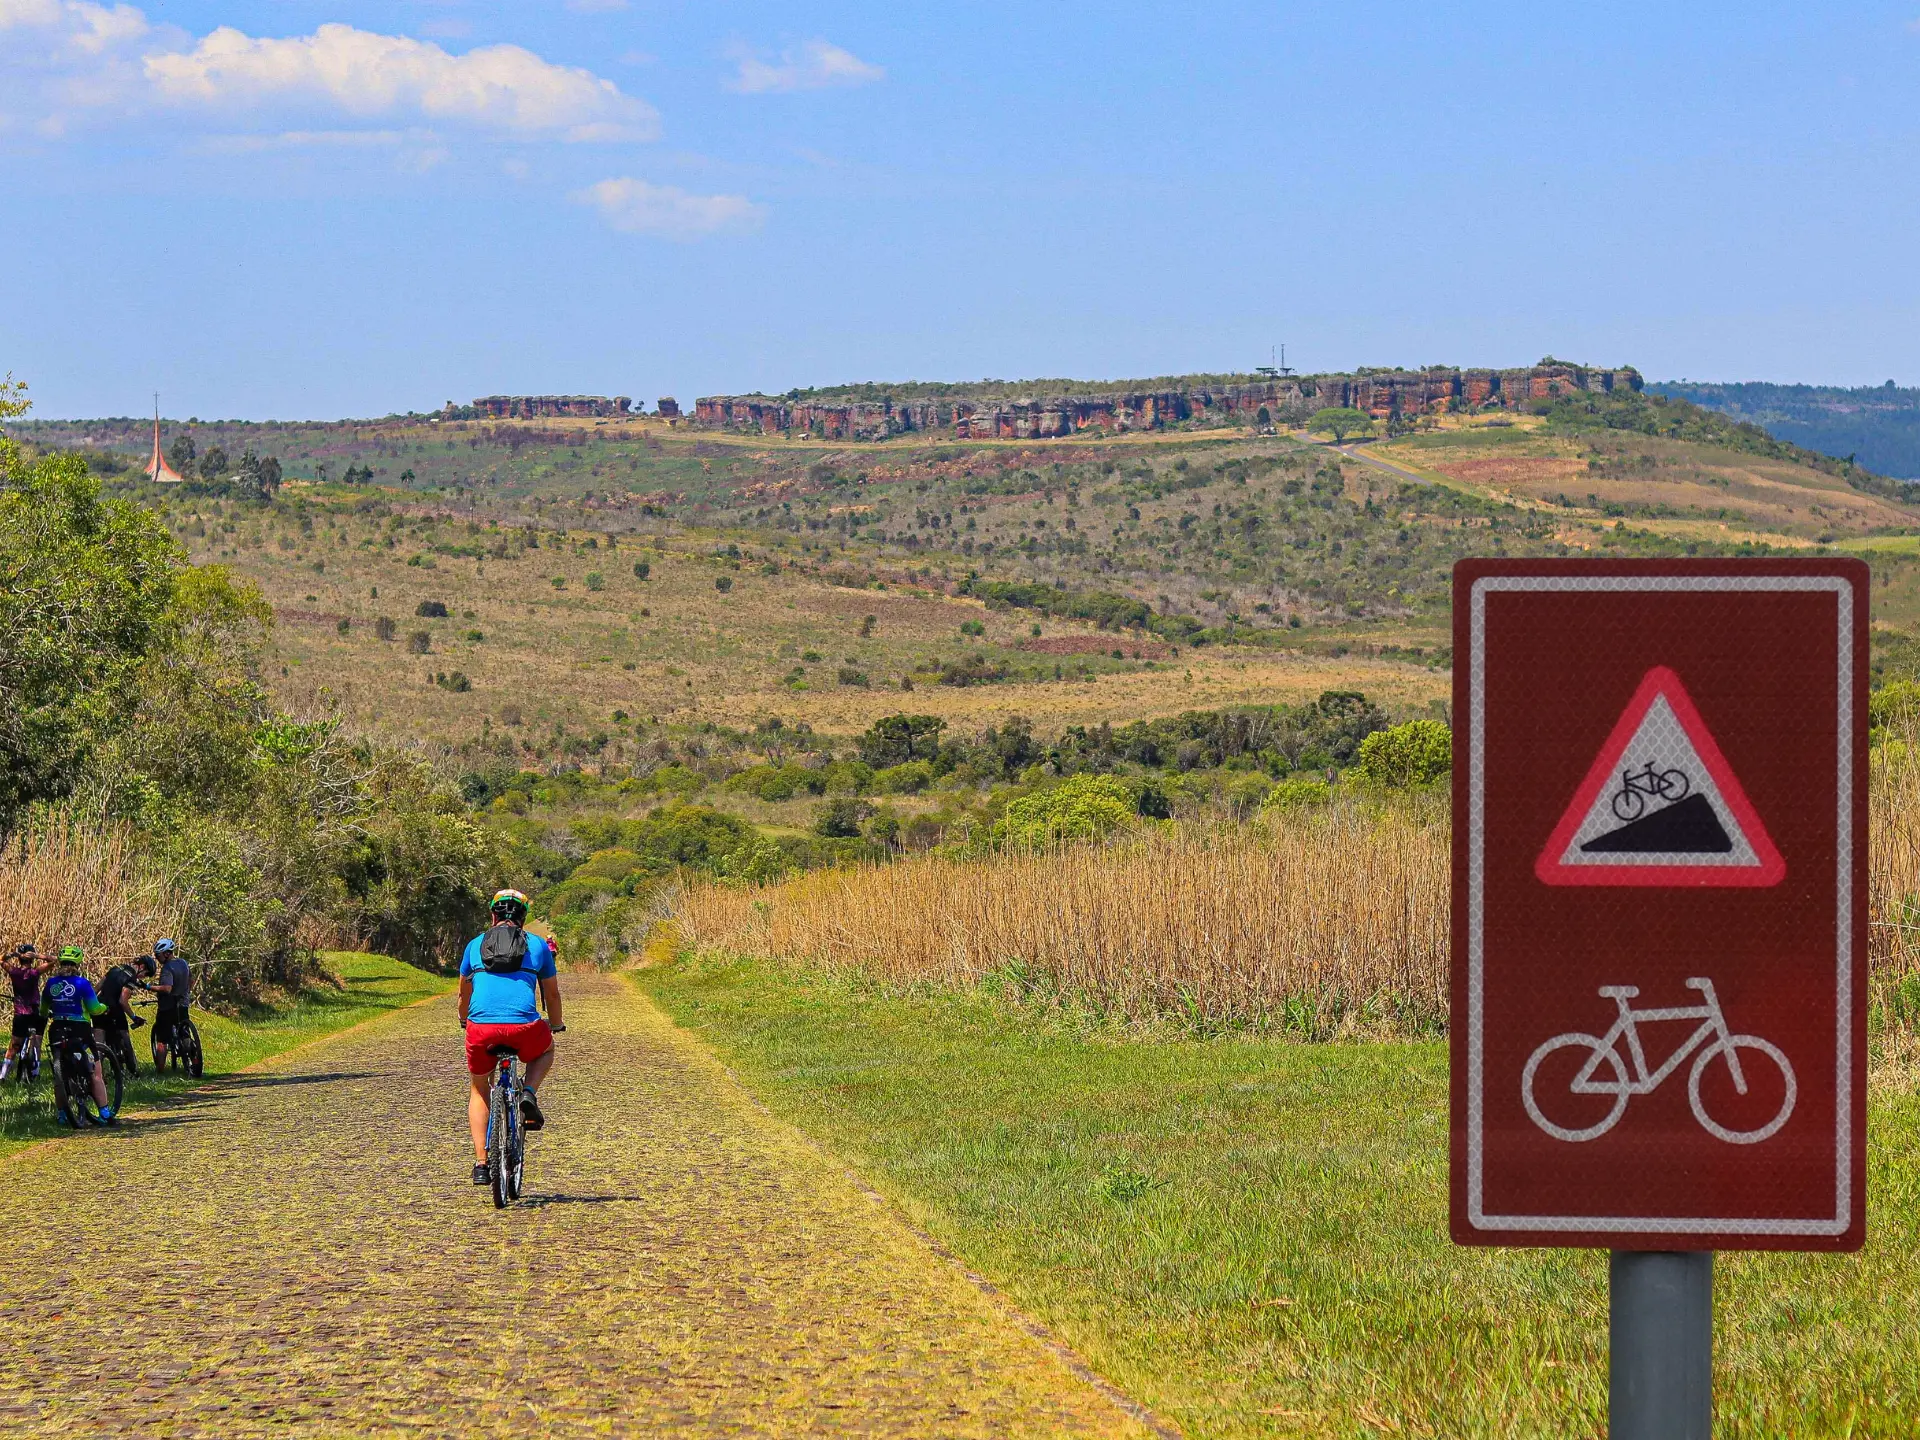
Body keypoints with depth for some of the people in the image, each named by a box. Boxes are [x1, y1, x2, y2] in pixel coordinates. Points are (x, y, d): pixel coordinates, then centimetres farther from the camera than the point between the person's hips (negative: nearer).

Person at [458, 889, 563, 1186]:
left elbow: (464, 993, 34)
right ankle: (529, 1095, 7)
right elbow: (552, 994, 26)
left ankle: (481, 1163, 13)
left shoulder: (476, 945, 20)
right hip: (523, 1027, -1)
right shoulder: (538, 945, 16)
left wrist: (464, 1021, 55)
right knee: (546, 1050, 36)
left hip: (481, 1027, 1)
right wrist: (556, 1025, 46)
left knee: (478, 1090, 26)